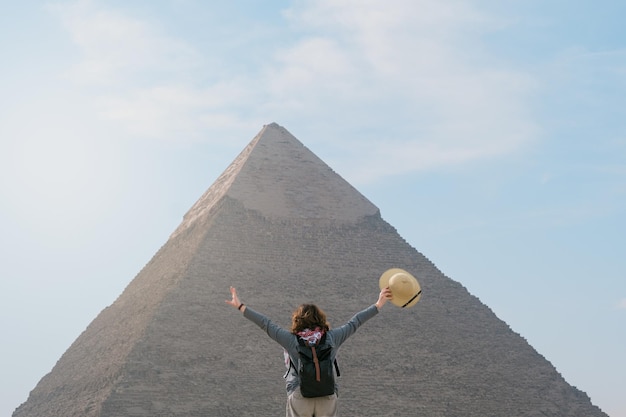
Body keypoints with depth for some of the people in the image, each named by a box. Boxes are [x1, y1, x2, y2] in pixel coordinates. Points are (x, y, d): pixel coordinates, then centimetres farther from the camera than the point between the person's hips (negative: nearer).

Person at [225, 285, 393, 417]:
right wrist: (378, 304, 10)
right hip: (327, 398, 1)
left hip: (299, 397, -1)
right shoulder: (332, 338, -4)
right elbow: (355, 322, 2)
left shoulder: (291, 340, -8)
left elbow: (265, 323, -5)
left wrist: (240, 306, 0)